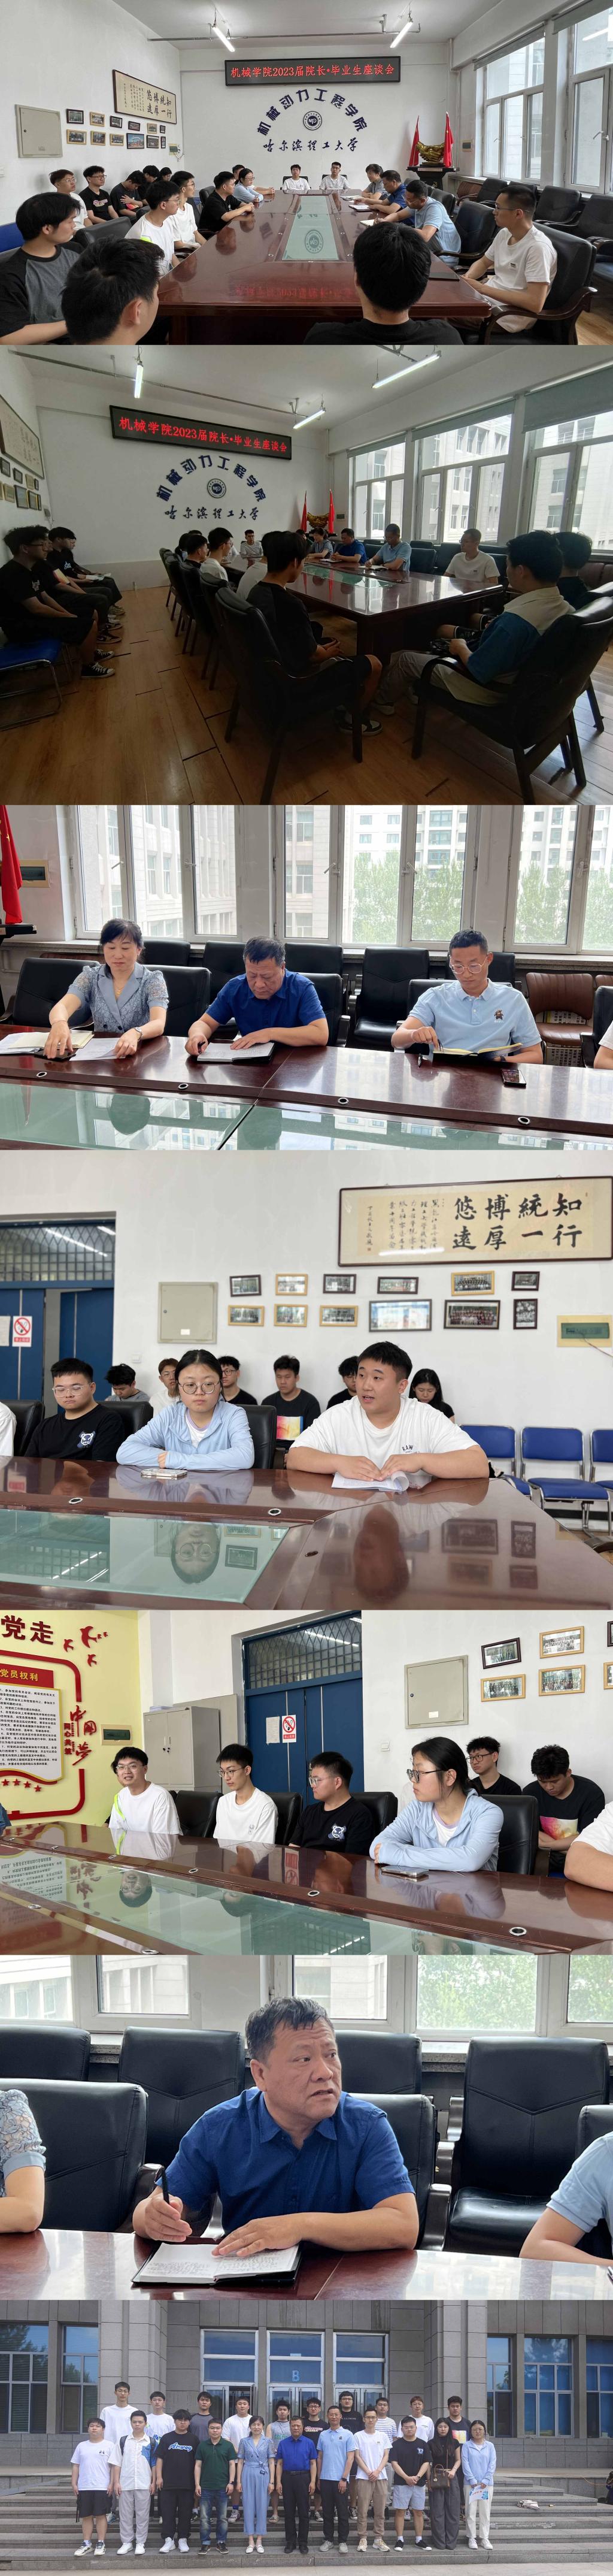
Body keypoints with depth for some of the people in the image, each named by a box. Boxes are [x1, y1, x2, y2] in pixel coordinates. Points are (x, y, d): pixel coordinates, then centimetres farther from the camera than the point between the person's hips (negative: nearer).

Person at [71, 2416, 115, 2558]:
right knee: (86, 2516, 6)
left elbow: (114, 2466, -1)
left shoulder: (109, 2446, 2)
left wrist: (111, 2484, -9)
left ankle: (100, 2545, 4)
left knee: (101, 2515, -2)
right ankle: (86, 2545, 13)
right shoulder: (82, 2446, 12)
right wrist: (74, 2484, 5)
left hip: (102, 2487, -4)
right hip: (84, 2488, 4)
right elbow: (75, 2466, 13)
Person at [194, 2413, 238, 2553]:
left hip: (223, 2487, 0)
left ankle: (221, 2542, 15)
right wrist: (197, 2485, -1)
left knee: (222, 2517, 6)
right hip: (205, 2487, 0)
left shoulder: (228, 2446, 3)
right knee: (205, 2518, 2)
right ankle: (205, 2543, 9)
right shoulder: (202, 2446, 4)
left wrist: (231, 2482, -4)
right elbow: (198, 2466, 5)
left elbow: (232, 2464, 4)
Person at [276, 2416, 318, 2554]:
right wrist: (278, 2482, -2)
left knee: (304, 2513, 0)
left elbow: (313, 2464, 2)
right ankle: (290, 2542, 11)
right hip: (287, 2479, 2)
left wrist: (313, 2482, -8)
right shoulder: (283, 2444, 8)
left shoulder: (309, 2443, 4)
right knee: (289, 2513, 4)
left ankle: (303, 2543, 7)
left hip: (303, 2479, -2)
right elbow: (279, 2464, 7)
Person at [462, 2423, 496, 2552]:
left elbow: (492, 2464, 2)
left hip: (487, 2484, 1)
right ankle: (472, 2538, 5)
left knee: (485, 2511, 3)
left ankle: (484, 2538, 8)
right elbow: (465, 2464, -3)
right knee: (471, 2511, -1)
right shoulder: (466, 2446, 3)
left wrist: (485, 2481, -8)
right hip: (470, 2483, -1)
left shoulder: (490, 2446, 7)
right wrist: (473, 2481, -12)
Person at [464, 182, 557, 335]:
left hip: (512, 315, -9)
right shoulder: (504, 233, 4)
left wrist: (485, 289, -25)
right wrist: (466, 279, -2)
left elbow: (535, 303, -29)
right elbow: (483, 263, 23)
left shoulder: (538, 247, -22)